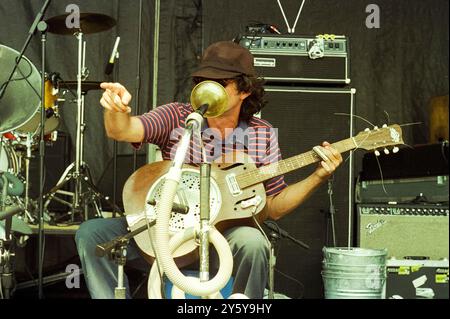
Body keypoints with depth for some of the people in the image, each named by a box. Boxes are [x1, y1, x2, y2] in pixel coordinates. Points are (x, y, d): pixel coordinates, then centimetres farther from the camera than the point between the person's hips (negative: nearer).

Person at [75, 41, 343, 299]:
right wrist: (117, 109, -42)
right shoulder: (177, 117, -3)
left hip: (224, 233, -1)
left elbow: (272, 208, 4)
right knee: (91, 233, -17)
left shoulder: (263, 135, 0)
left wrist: (318, 177, -8)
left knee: (252, 241, -35)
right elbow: (122, 131, -19)